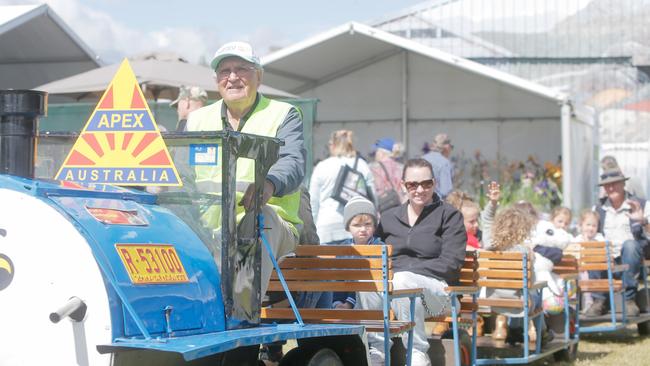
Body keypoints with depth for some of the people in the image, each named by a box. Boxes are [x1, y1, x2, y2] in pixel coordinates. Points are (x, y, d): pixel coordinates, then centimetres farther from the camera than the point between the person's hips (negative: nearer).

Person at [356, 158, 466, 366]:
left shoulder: (449, 215, 8)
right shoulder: (389, 218, 21)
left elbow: (451, 263, -4)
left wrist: (408, 270, -13)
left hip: (437, 289, -3)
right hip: (390, 285, 3)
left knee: (403, 281, -37)